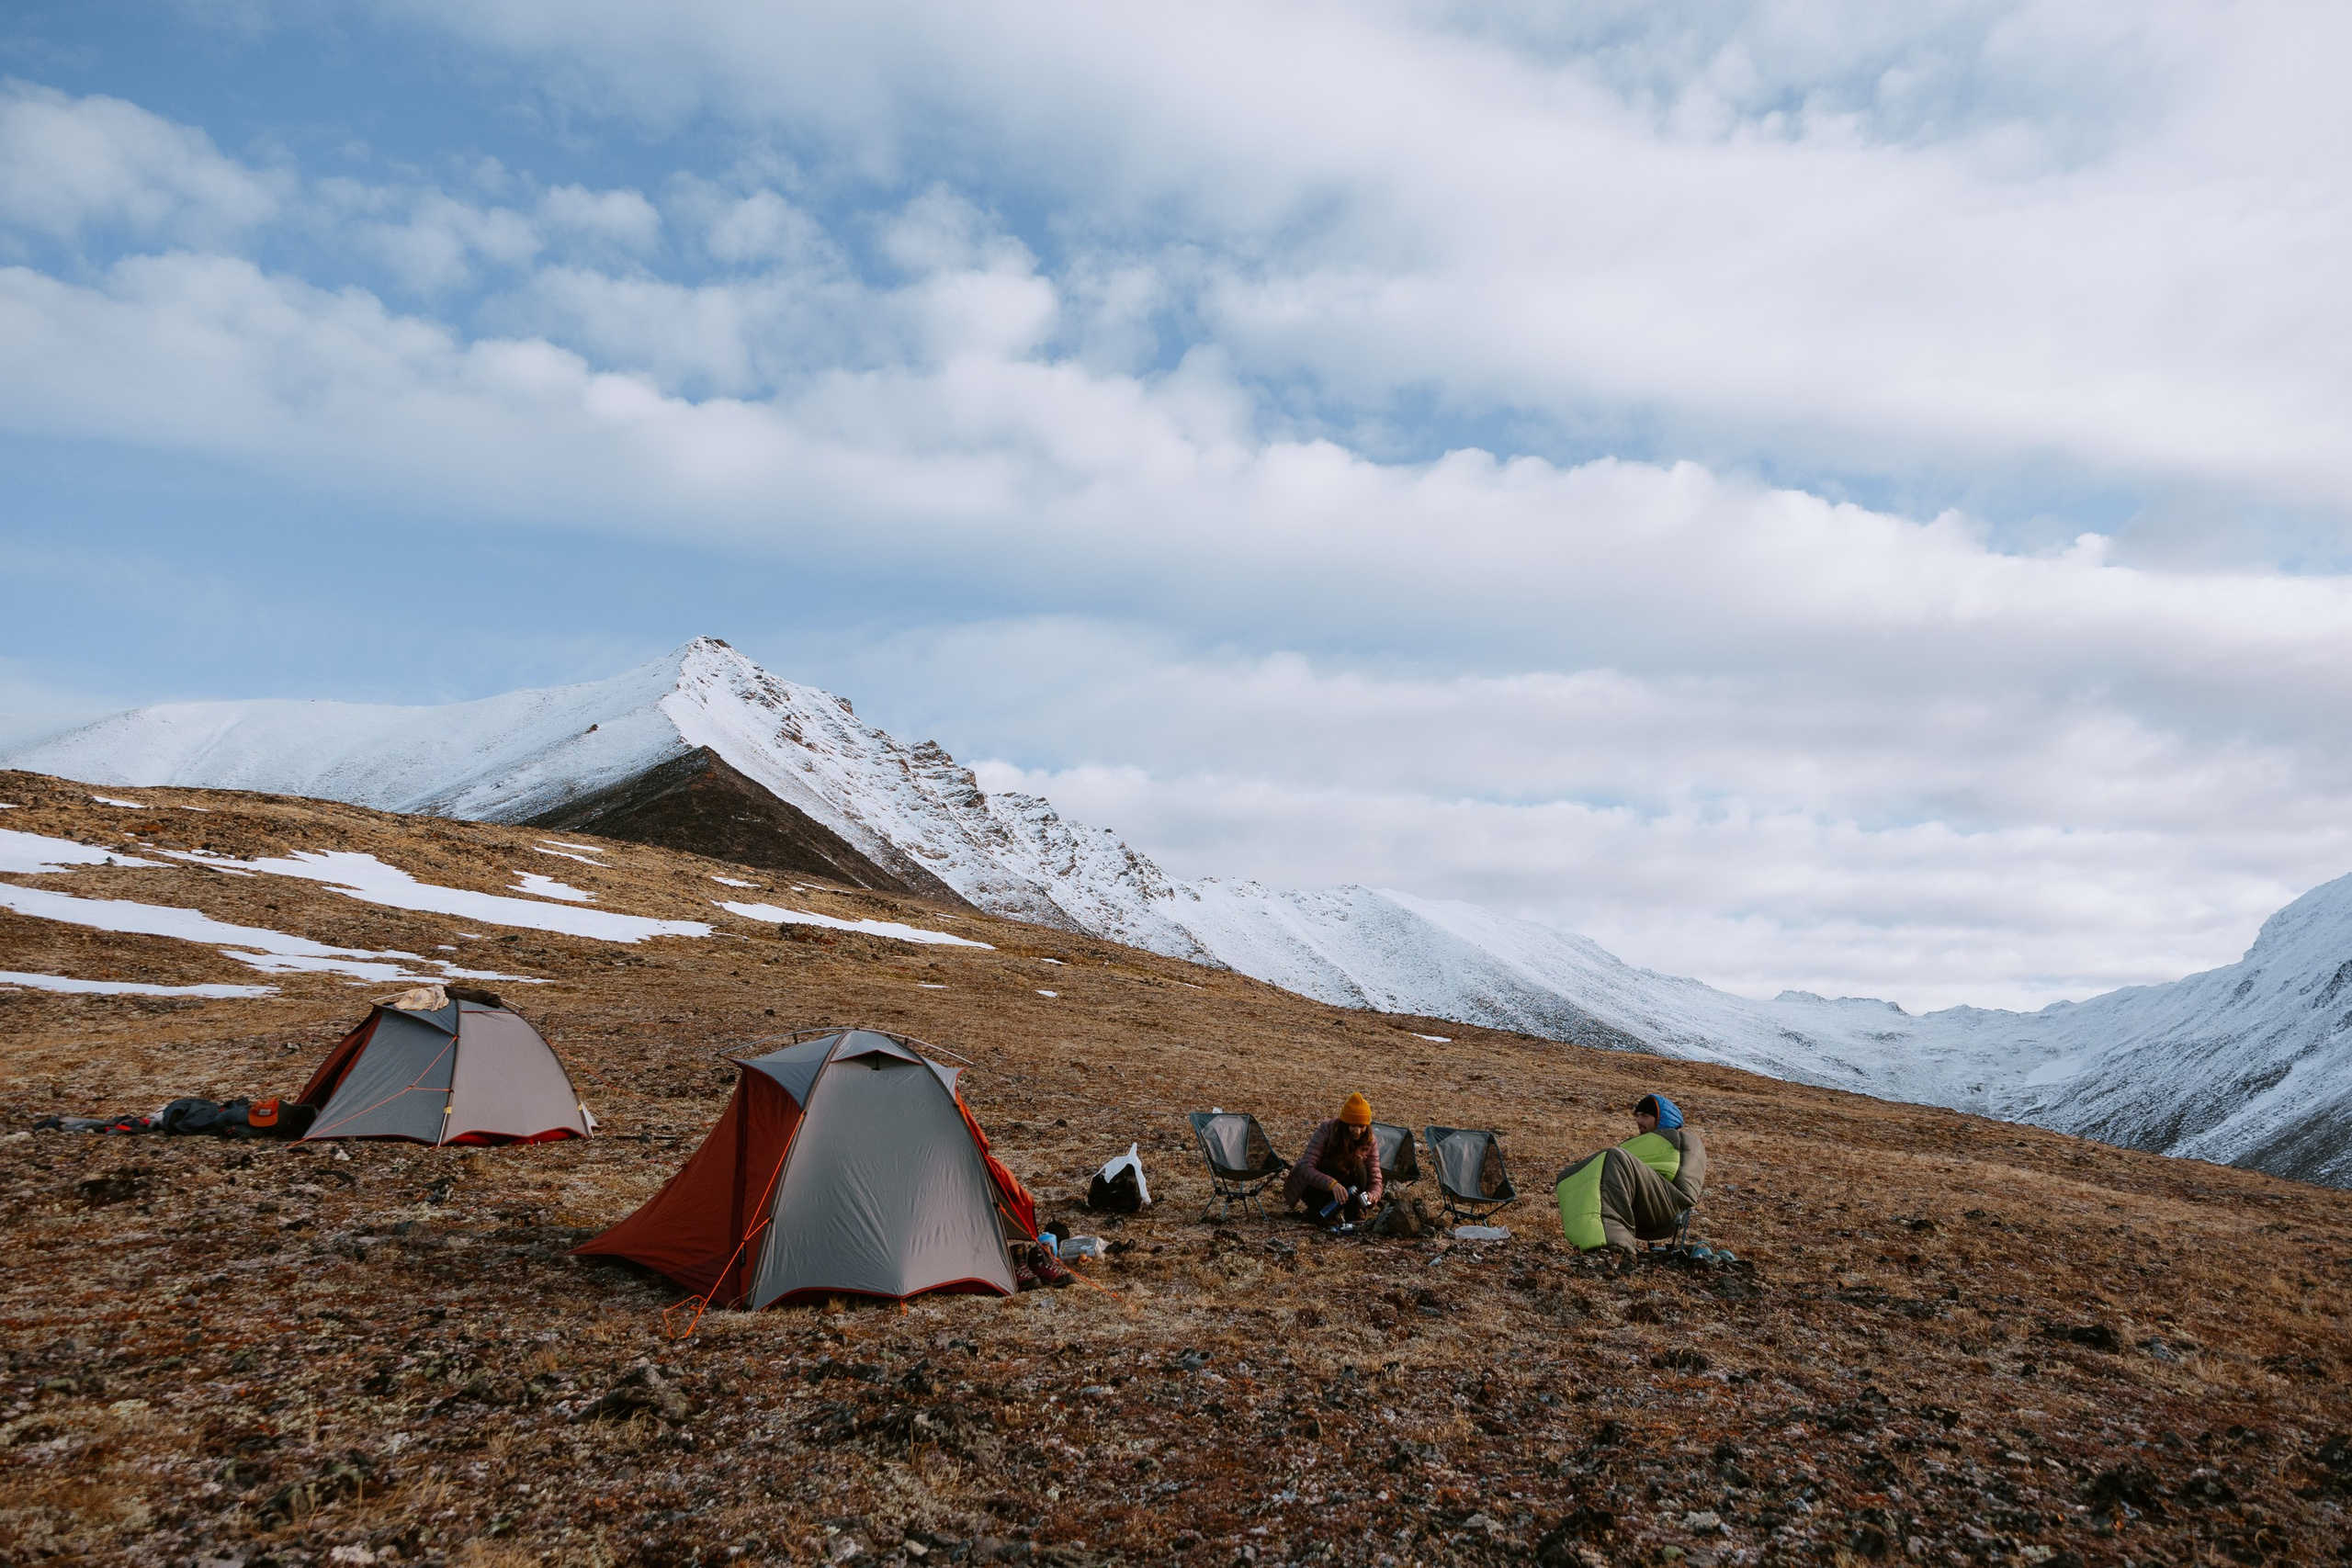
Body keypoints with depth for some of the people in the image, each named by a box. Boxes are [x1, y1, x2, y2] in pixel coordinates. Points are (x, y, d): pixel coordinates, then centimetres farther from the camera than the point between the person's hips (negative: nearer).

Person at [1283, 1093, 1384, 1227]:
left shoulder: (1370, 1142, -15)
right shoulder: (1327, 1130, -26)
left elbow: (1375, 1179, -17)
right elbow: (1306, 1168, -33)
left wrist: (1373, 1195, -41)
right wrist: (1332, 1184, -50)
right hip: (1313, 1186, -3)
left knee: (1359, 1168, -28)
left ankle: (1353, 1216, -12)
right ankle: (1318, 1211, -11)